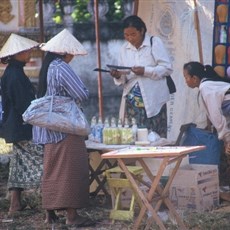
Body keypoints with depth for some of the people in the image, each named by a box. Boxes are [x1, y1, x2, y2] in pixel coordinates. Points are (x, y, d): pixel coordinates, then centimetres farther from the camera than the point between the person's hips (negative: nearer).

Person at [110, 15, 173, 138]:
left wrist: (145, 71, -17)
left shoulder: (155, 42, 0)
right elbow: (123, 79, 14)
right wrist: (118, 75, -9)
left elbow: (167, 68, -6)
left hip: (152, 101, -4)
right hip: (131, 102, 4)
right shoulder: (124, 48, 12)